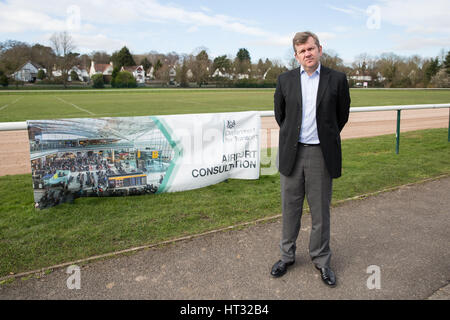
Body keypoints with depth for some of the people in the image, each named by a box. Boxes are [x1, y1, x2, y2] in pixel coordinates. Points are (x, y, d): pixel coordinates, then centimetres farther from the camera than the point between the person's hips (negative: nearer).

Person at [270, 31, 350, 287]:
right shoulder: (285, 80, 3)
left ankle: (321, 260, 26)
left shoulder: (337, 79, -1)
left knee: (321, 211, 8)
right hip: (292, 153, 2)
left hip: (321, 154, -1)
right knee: (290, 208, 12)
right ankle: (287, 255, 29)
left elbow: (342, 114, 10)